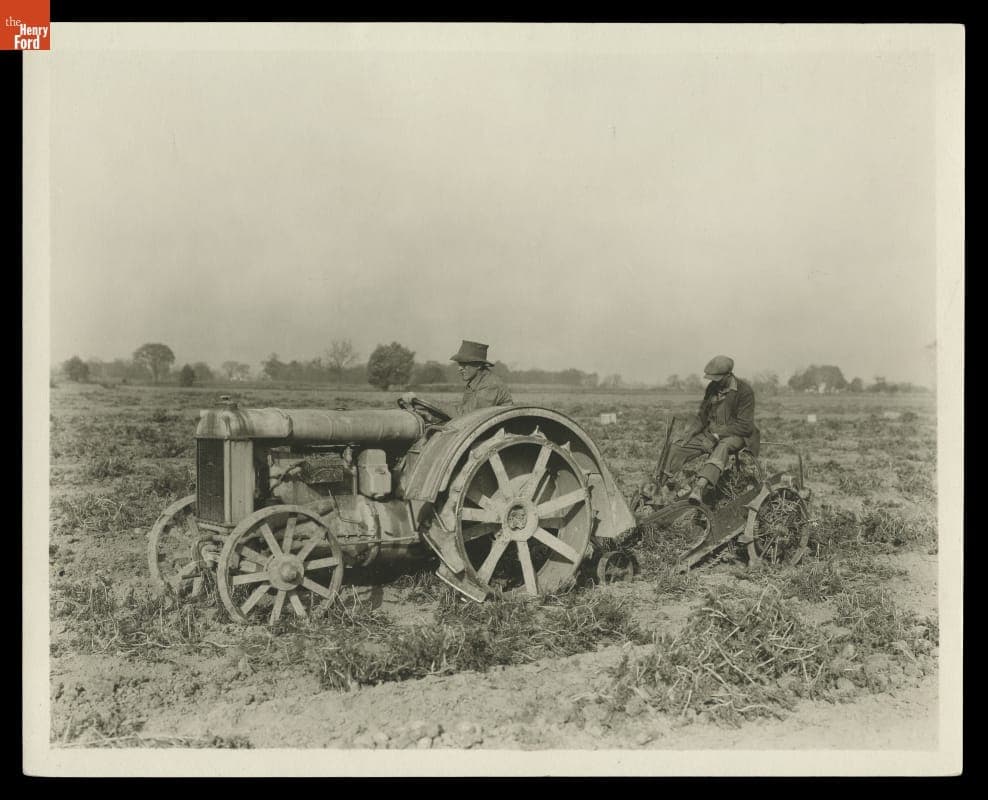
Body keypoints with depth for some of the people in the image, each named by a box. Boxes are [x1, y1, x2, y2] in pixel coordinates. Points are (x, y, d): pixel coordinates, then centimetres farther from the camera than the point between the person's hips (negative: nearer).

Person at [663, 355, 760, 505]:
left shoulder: (744, 390, -15)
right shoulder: (712, 388, 4)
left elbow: (744, 426, -19)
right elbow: (702, 417, 12)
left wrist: (717, 435, -23)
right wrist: (689, 433, -6)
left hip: (736, 435, -7)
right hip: (712, 432, 7)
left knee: (721, 448, -41)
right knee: (677, 447, -8)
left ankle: (699, 487, -60)